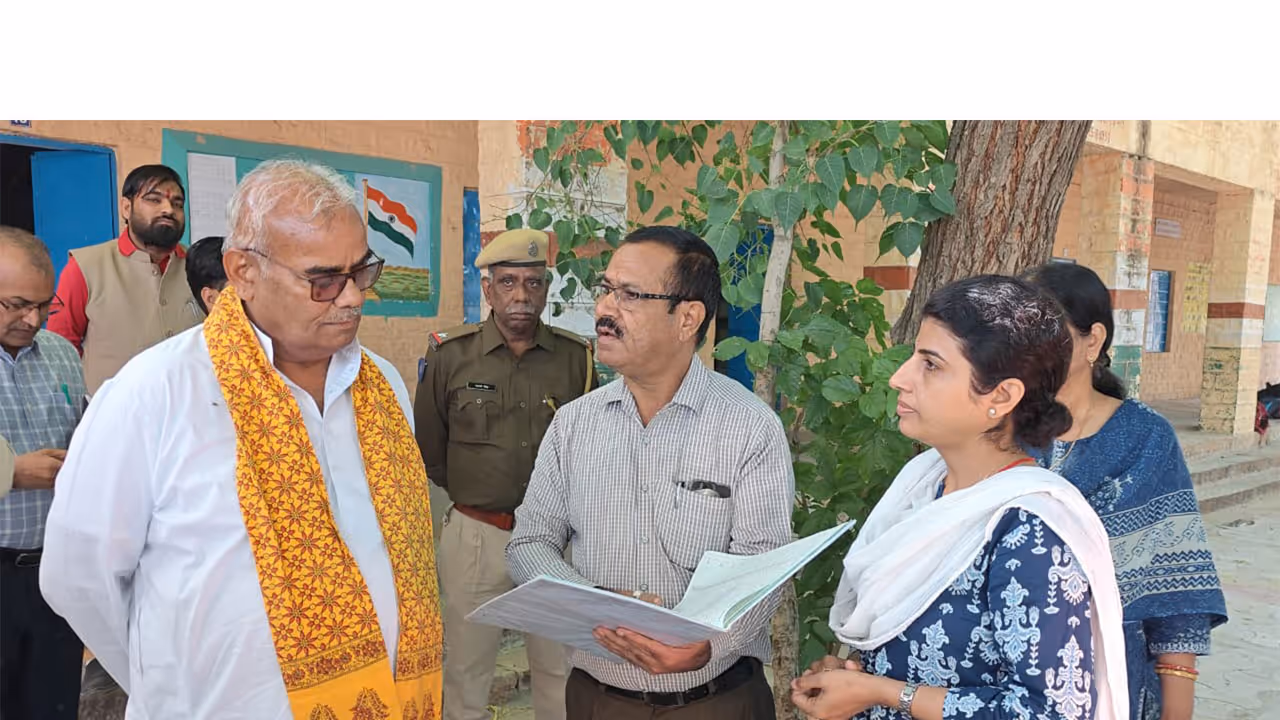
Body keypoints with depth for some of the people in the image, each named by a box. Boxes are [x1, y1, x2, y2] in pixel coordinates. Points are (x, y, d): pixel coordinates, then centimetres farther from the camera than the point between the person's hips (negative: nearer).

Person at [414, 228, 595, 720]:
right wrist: (473, 491, 6)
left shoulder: (576, 357, -2)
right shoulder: (450, 355, -4)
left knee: (561, 671, 15)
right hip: (475, 534, -1)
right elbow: (428, 448, 5)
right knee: (467, 671, 13)